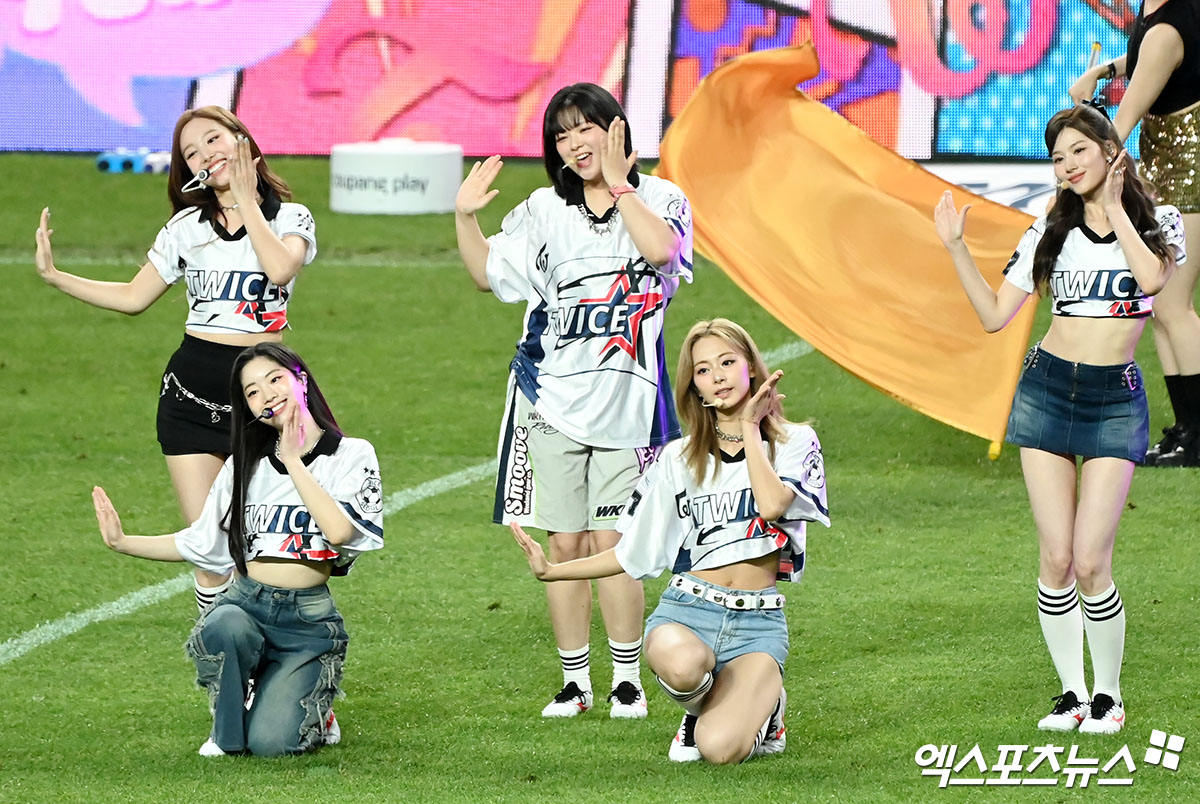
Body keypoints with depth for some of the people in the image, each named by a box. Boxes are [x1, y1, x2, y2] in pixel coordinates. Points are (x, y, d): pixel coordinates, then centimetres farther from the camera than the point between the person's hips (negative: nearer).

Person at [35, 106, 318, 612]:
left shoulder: (291, 219, 3)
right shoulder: (187, 226, 11)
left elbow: (280, 269, -19)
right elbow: (133, 298, 15)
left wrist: (246, 199, -10)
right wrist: (52, 275, 8)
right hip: (192, 392, 2)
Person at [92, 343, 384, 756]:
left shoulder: (351, 456, -1)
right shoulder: (246, 465, 11)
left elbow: (338, 531, -19)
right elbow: (200, 544, 16)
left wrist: (293, 461, -15)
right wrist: (123, 542, 7)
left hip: (309, 618, -3)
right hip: (244, 604, 3)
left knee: (269, 741, -21)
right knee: (224, 627, -36)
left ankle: (314, 715, 16)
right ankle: (227, 730, -7)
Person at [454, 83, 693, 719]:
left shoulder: (658, 199, 3)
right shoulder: (546, 212, 10)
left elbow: (661, 249, -18)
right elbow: (488, 273, 12)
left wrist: (619, 186, -14)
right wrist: (466, 217, -2)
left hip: (624, 397, -2)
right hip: (553, 398, 2)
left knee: (612, 542, -5)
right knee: (565, 543, 3)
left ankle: (627, 679, 7)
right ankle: (574, 681, 11)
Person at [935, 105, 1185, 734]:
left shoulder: (1158, 222, 2)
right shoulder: (1050, 232, 8)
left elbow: (1152, 277, -20)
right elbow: (994, 315, 6)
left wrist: (1114, 206, -10)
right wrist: (956, 248, -4)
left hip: (1114, 399, -3)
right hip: (1046, 390, 3)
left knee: (1091, 561, -11)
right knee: (1055, 558, -2)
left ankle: (1109, 694, 5)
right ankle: (1072, 692, 9)